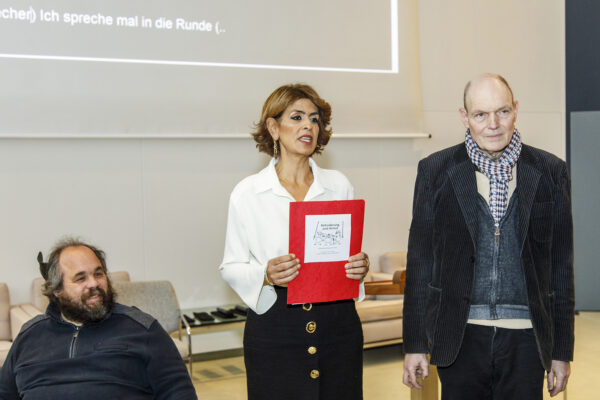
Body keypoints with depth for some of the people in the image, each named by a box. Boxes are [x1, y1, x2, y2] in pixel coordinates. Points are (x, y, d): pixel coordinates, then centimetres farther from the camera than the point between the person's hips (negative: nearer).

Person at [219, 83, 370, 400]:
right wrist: (265, 276, -19)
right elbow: (231, 267, 1)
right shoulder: (247, 193, -1)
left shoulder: (339, 186, 8)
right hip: (274, 329, -2)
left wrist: (360, 266, -6)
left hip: (338, 324, 3)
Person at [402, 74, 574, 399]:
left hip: (526, 337, 1)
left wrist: (562, 350, 7)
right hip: (461, 337, 0)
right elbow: (419, 261, 3)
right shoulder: (435, 171, 1)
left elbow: (562, 266, 6)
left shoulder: (550, 172, 3)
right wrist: (415, 344, 2)